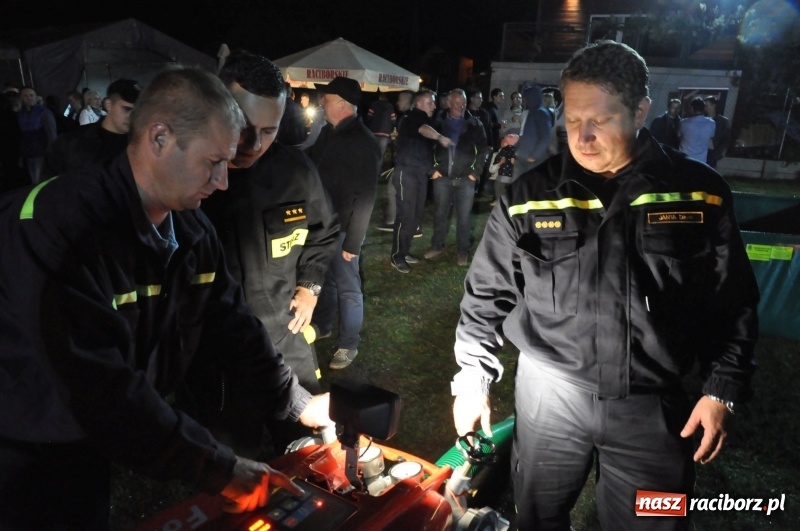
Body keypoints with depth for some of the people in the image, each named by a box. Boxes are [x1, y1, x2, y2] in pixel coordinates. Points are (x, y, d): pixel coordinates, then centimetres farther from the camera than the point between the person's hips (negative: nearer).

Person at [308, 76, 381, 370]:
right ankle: (322, 325, 41)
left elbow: (365, 198, -18)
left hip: (342, 226, -7)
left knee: (347, 286, 6)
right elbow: (312, 165, 18)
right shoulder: (328, 131, 7)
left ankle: (349, 344, 20)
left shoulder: (363, 142, -17)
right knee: (322, 277, 21)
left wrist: (353, 240, -19)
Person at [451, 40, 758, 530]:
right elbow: (487, 295, 0)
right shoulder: (529, 195, -6)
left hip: (653, 402, 1)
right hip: (549, 393, 0)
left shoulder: (700, 192, -4)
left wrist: (723, 389, 1)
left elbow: (732, 302, 4)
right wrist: (473, 378, 1)